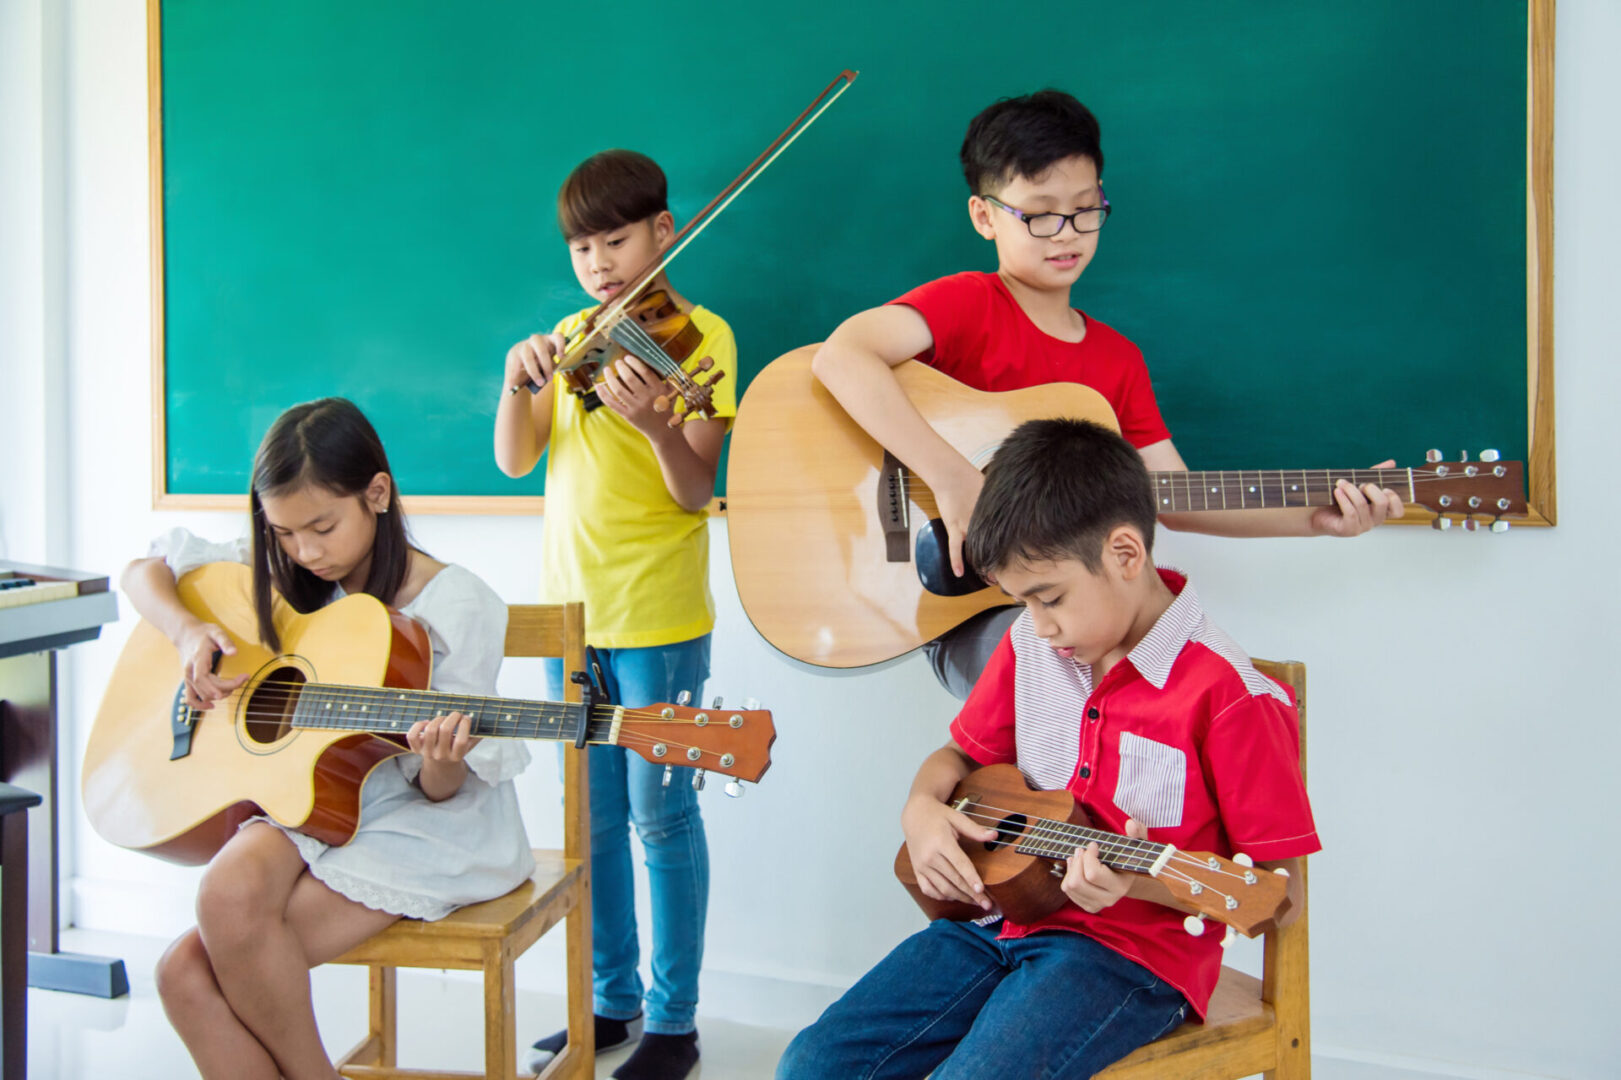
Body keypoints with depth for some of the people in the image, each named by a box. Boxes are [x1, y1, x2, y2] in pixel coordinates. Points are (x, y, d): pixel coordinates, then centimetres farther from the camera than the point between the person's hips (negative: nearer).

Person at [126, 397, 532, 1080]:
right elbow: (143, 571, 15)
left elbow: (441, 792, -8)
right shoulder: (285, 578, 5)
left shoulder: (454, 604, -11)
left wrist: (441, 761, -32)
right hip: (304, 806, 5)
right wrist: (187, 633, -5)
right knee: (187, 976, -22)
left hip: (417, 824, -5)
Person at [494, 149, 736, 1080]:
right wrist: (519, 380, -13)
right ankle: (614, 998, 30)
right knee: (594, 817, 14)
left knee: (661, 812, 2)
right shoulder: (573, 336, 12)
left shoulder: (698, 334, -6)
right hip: (573, 607, 6)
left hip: (659, 614, -6)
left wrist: (653, 424, -34)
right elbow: (514, 460, 3)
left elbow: (697, 490, -15)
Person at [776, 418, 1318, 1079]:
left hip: (1135, 948, -5)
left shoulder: (1225, 694, -16)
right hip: (1005, 915, 6)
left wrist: (1141, 880, -28)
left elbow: (1281, 896, -11)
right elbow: (964, 752, 18)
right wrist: (921, 808, -4)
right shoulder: (1030, 646, 4)